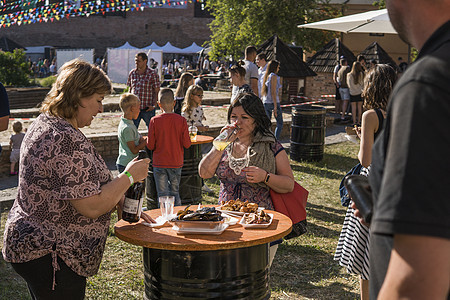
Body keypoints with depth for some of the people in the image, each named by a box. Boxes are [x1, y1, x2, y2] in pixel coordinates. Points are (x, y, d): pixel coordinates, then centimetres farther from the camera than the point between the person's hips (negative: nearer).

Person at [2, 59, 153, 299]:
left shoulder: (46, 124, 8)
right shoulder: (67, 140, -25)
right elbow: (92, 207, -26)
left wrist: (124, 204, 13)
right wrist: (129, 176, -13)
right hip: (52, 259, -11)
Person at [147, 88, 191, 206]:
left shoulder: (155, 121, -11)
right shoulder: (181, 120, -9)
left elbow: (150, 145, -9)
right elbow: (187, 144, -6)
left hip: (159, 164, -2)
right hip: (176, 163, 2)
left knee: (163, 195, 6)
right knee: (175, 192, 18)